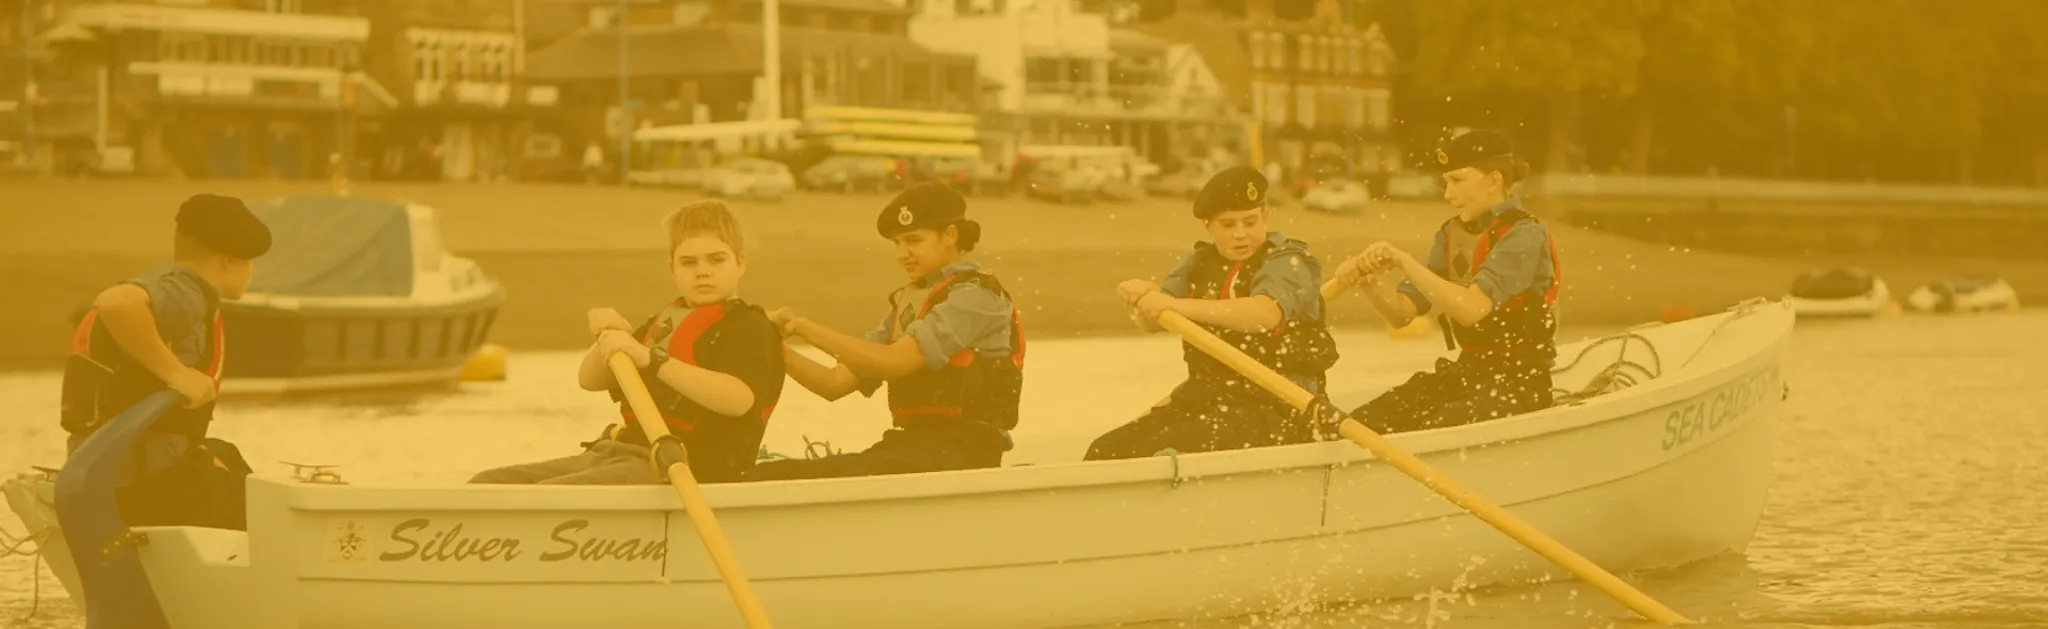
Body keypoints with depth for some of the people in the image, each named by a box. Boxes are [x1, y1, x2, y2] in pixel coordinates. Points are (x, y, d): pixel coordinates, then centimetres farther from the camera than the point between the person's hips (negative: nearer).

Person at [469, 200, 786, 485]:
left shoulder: (750, 327, -3)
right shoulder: (664, 321, 23)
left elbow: (738, 399, -25)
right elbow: (590, 380, 23)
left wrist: (651, 358, -31)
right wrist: (610, 339, -1)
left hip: (678, 471, -9)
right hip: (614, 454, 9)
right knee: (488, 485, -5)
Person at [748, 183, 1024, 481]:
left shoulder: (976, 296, -5)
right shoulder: (909, 301, 21)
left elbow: (893, 361, -17)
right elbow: (836, 382, 14)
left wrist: (805, 328, -14)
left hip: (957, 453, -8)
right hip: (909, 444, 8)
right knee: (768, 477, -14)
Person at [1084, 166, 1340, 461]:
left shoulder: (1288, 262, -8)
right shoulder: (1200, 263, 12)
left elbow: (1266, 314, -31)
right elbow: (1150, 322, 1)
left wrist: (1178, 305, -39)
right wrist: (1146, 297, -25)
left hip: (1274, 406, -7)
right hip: (1203, 397, 7)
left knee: (1164, 455, -28)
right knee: (1105, 453, -7)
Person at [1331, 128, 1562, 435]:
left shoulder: (1524, 235, -14)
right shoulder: (1452, 234, 9)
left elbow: (1470, 309, -29)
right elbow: (1402, 312, 3)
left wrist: (1404, 262, -28)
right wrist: (1370, 284, -18)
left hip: (1518, 384, -8)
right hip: (1466, 373, 8)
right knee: (1360, 425, -10)